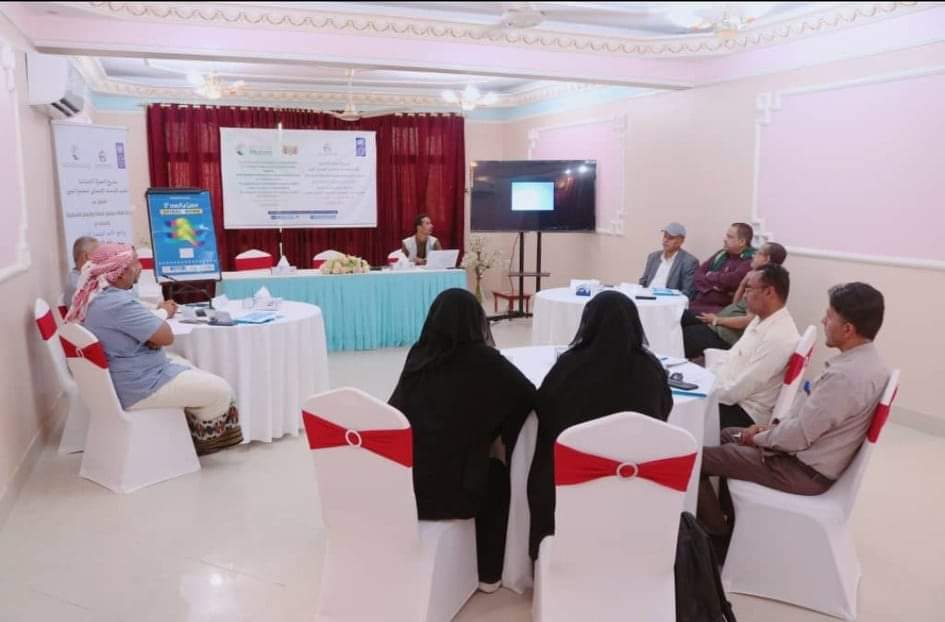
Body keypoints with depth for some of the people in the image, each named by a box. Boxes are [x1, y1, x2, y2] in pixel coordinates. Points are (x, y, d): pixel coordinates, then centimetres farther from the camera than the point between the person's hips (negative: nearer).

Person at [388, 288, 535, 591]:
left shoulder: (419, 354, 4)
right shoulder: (484, 361, -7)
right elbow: (528, 397, -2)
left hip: (402, 483, 5)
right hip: (449, 488, -4)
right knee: (499, 477, 27)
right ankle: (488, 575, 35)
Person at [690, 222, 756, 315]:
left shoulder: (750, 260, -5)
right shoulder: (721, 254, 18)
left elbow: (733, 280, -20)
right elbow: (699, 275, 13)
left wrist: (710, 276, -1)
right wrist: (711, 285, -8)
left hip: (721, 309, -7)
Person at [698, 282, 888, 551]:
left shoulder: (846, 376, -31)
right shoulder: (867, 360, 1)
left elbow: (798, 435, -26)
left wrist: (759, 438, -8)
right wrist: (772, 426, 4)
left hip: (806, 471, -10)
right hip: (817, 456, 10)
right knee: (728, 435, 25)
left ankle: (719, 537, 14)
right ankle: (730, 522, 30)